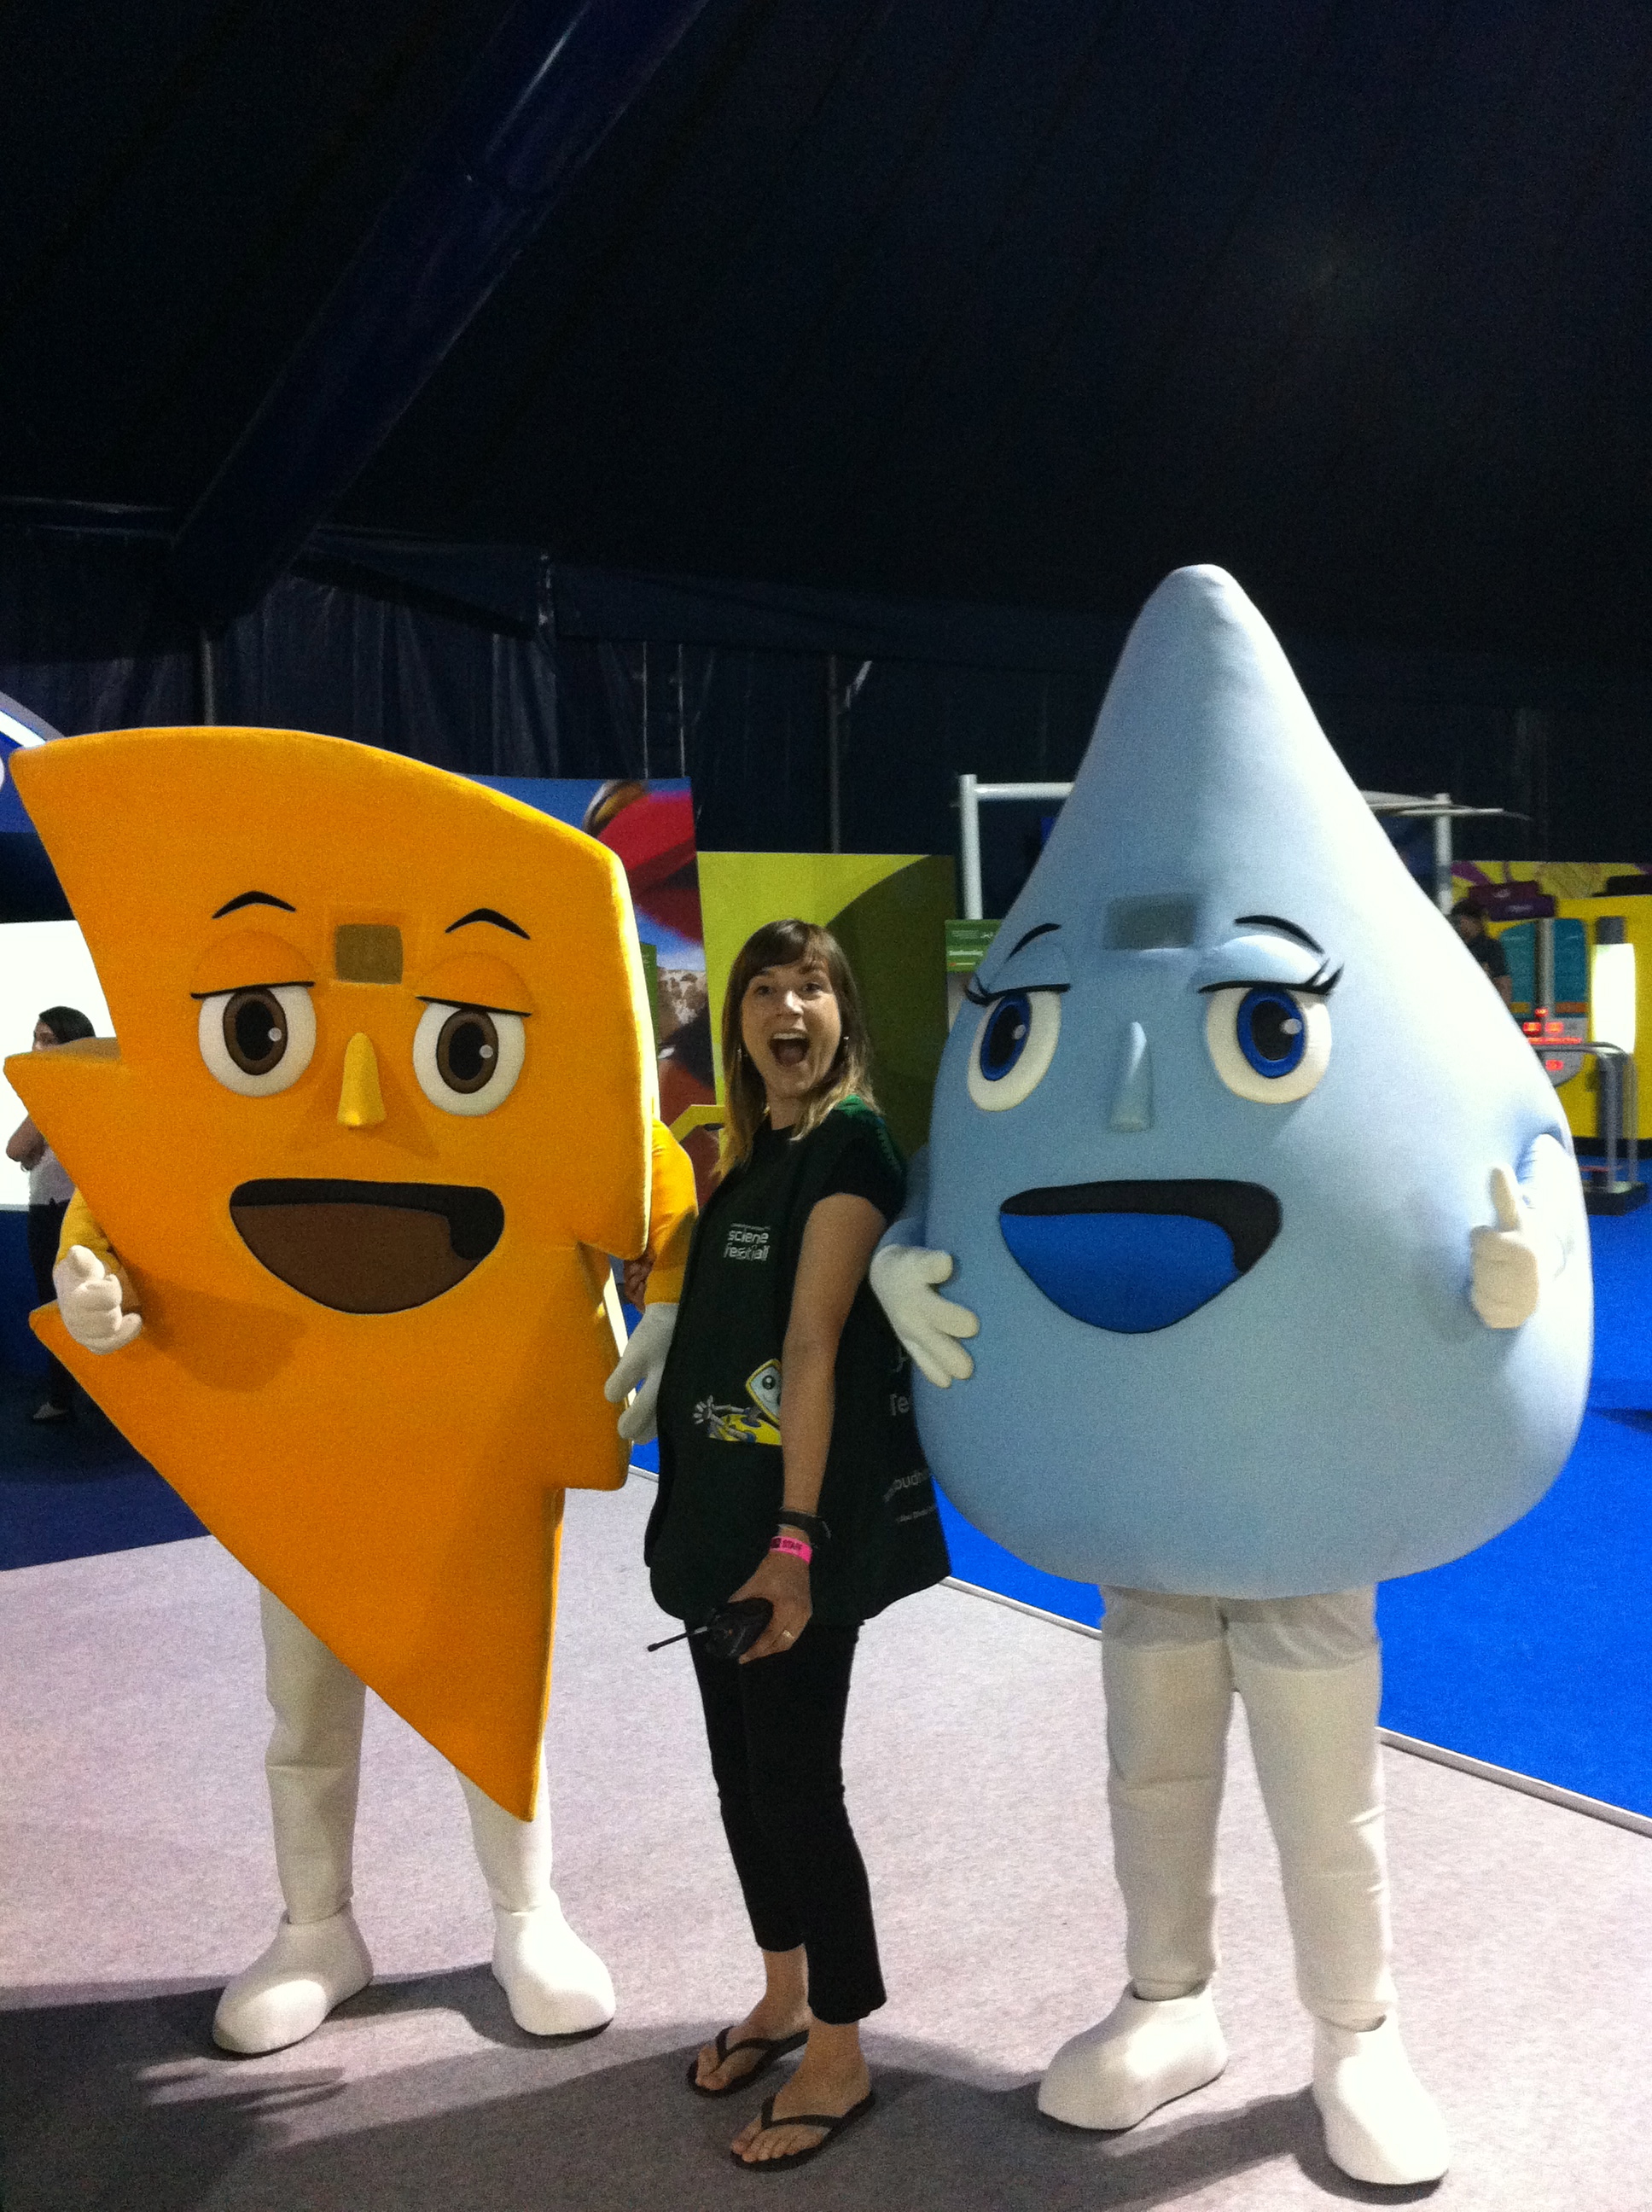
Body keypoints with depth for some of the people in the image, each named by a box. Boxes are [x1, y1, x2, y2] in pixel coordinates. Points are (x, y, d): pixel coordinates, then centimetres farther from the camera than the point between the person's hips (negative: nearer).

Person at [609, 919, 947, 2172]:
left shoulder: (849, 1143, -12)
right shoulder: (748, 1155, 13)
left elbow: (813, 1348, -18)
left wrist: (796, 1540, -20)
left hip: (800, 1522, -8)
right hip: (723, 1507, 8)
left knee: (796, 1781, 1)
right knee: (743, 1771, 17)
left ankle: (839, 2059, 19)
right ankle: (783, 2000, 37)